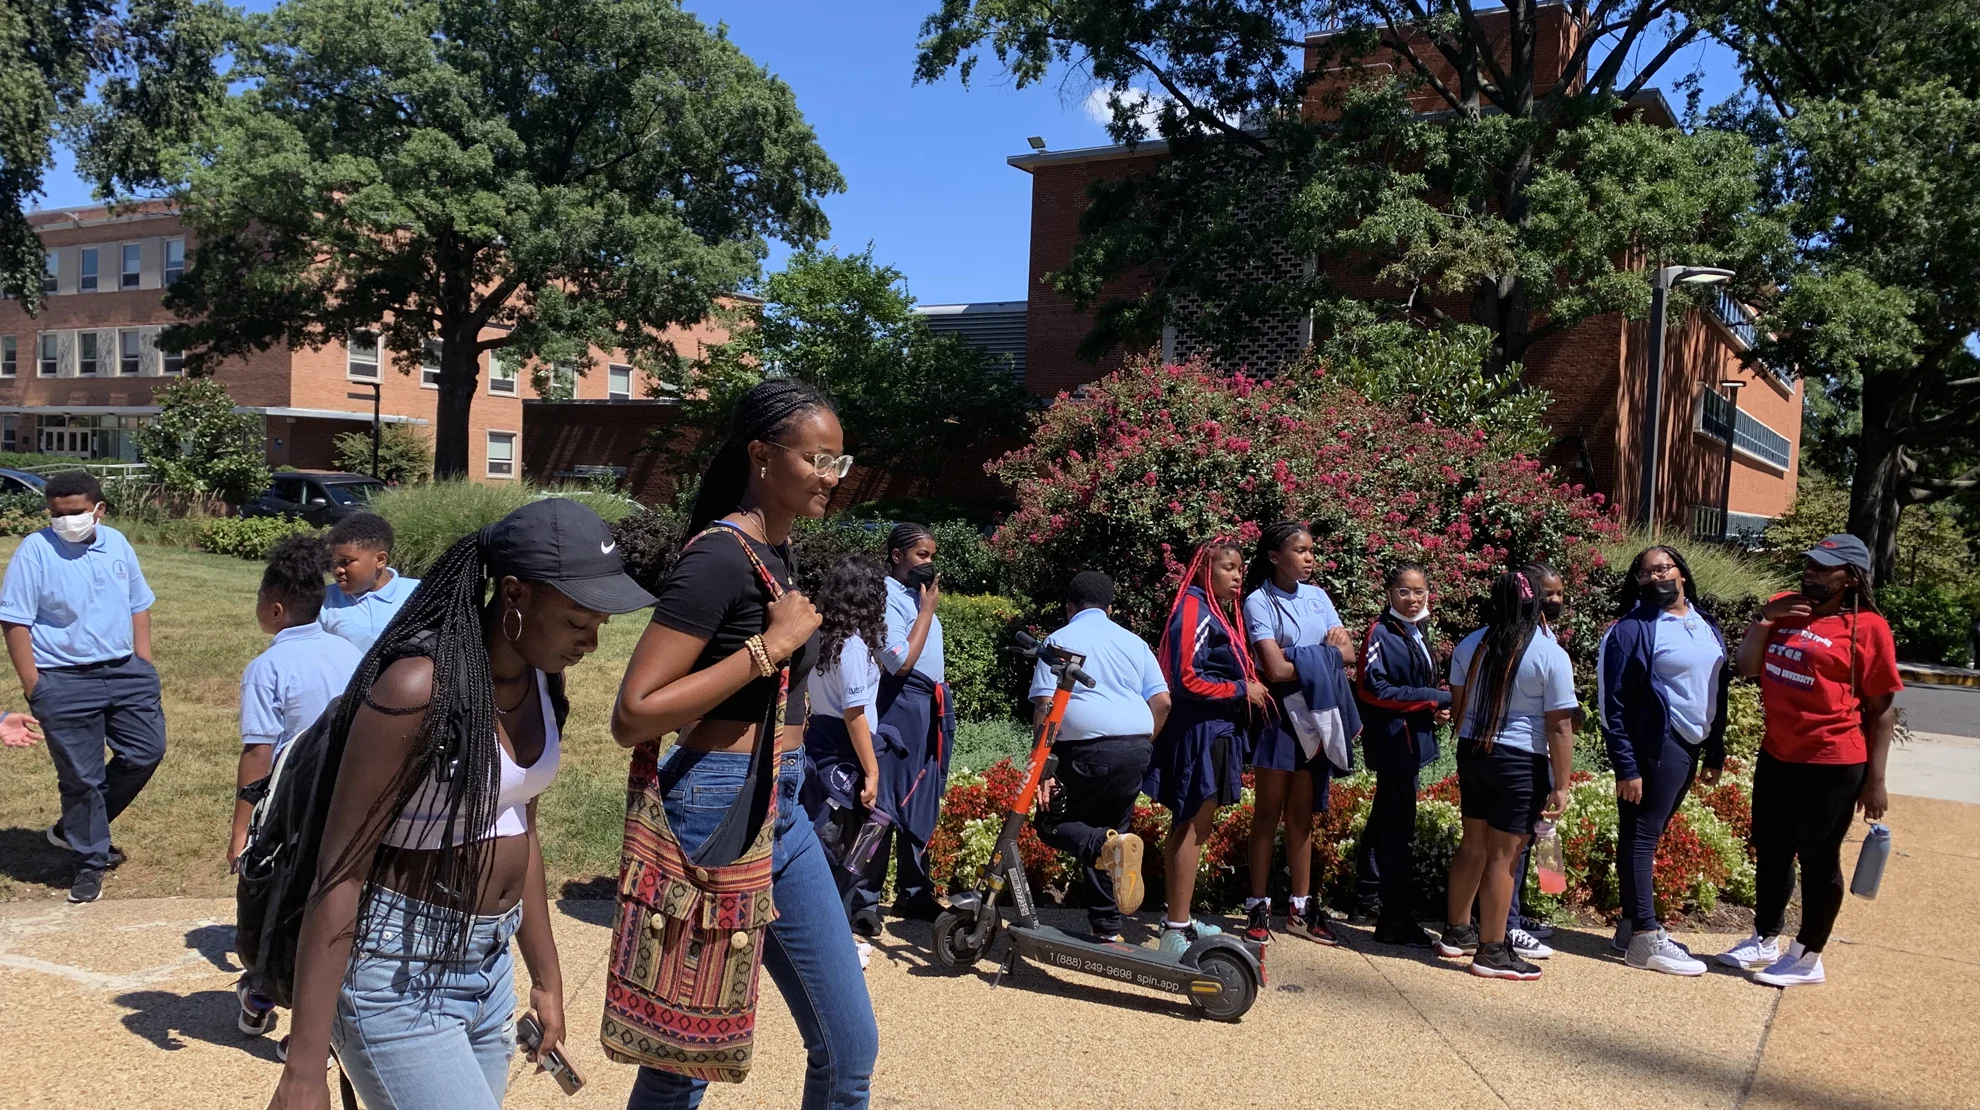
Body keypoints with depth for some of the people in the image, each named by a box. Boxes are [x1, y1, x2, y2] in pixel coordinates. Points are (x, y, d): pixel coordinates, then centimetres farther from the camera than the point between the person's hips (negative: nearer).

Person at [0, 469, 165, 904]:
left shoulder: (117, 544, 4)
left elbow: (138, 606, 14)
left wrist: (144, 665, 8)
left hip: (125, 672, 5)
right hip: (65, 683, -5)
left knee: (146, 752, 8)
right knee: (81, 777, 3)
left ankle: (75, 828, 27)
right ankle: (89, 862, 19)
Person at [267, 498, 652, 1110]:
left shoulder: (542, 679, 1)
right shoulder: (419, 686, -22)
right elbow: (341, 871, -19)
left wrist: (546, 977, 18)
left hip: (491, 967, 7)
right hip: (398, 976, -7)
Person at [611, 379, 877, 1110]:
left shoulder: (783, 551, 9)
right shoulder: (718, 559, -17)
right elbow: (632, 718, -23)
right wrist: (771, 645, -22)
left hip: (783, 811, 8)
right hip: (718, 812, -8)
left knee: (849, 1045, 12)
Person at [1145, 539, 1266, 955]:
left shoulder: (1222, 612, 17)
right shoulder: (1194, 610, -13)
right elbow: (1188, 678, -20)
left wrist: (1250, 689, 2)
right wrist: (1243, 690, -12)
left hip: (1218, 730, 10)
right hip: (1198, 730, -10)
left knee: (1192, 825, 14)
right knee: (1193, 826, -7)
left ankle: (1179, 919, 22)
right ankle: (1176, 931, -3)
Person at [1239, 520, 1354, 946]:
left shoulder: (1317, 597, 10)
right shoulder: (1259, 602, -8)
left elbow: (1348, 652, 4)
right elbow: (1276, 669, -16)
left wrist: (1338, 642, -16)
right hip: (1278, 714, -5)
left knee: (1301, 813, 10)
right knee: (1269, 811, 1)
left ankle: (1301, 907, 16)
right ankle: (1258, 907, 8)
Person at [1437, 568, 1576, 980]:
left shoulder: (1470, 646, 3)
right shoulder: (1551, 656, -12)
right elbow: (1559, 727, -13)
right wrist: (1560, 787, -10)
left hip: (1472, 753, 6)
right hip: (1521, 762, -6)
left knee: (1473, 845, 18)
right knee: (1504, 855, 0)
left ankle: (1456, 932, 29)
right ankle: (1492, 951, 7)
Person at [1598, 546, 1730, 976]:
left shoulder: (1707, 625, 12)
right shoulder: (1633, 629, -10)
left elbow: (1718, 690, 18)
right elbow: (1614, 702, -13)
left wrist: (1716, 752, 16)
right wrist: (1626, 767, -17)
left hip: (1689, 746, 7)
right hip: (1653, 747, -7)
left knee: (1649, 835, 14)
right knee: (1640, 836, -2)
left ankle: (1632, 925, 22)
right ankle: (1645, 939, 1)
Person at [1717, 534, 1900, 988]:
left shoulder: (1867, 627, -11)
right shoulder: (1785, 608, 5)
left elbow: (1881, 708, -9)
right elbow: (1746, 666, 5)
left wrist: (1875, 779, -10)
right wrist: (1765, 618, -8)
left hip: (1832, 766, -6)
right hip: (1776, 757, 6)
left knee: (1818, 860, 7)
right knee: (1770, 853, 18)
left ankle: (1807, 957, 21)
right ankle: (1764, 940, 35)